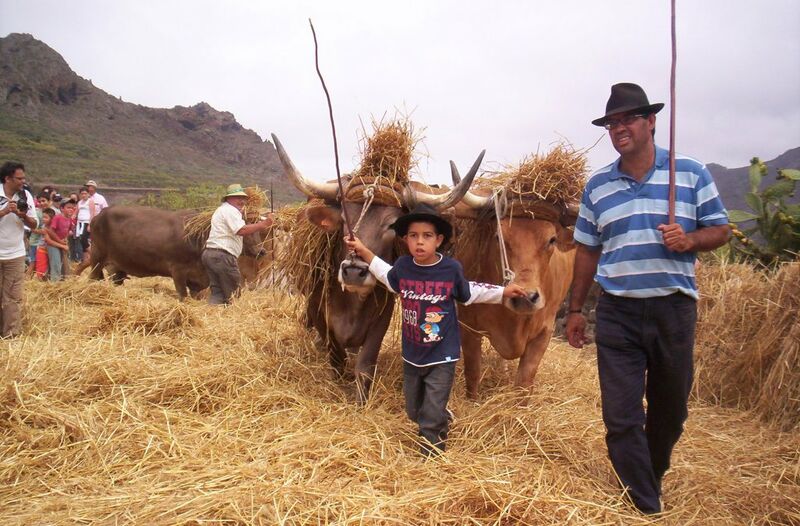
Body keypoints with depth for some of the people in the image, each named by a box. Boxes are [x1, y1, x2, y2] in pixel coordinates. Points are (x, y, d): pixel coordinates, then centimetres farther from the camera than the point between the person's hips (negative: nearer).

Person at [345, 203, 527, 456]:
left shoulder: (452, 269, -14)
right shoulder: (403, 266, -9)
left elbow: (470, 293, 4)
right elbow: (388, 277, 16)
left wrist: (504, 291, 2)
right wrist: (364, 251, 12)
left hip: (442, 357, -4)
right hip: (411, 355, 4)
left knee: (431, 418, 1)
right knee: (414, 412, 21)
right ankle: (443, 417, 52)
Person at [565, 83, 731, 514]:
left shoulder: (691, 173, 2)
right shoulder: (597, 185, 7)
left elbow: (720, 230, 4)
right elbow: (587, 251, 10)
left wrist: (690, 240, -19)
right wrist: (575, 308, 10)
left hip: (674, 309, 0)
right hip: (617, 313, 1)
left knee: (669, 410, 14)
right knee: (621, 416, -1)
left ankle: (652, 478, 40)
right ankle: (646, 508, 13)